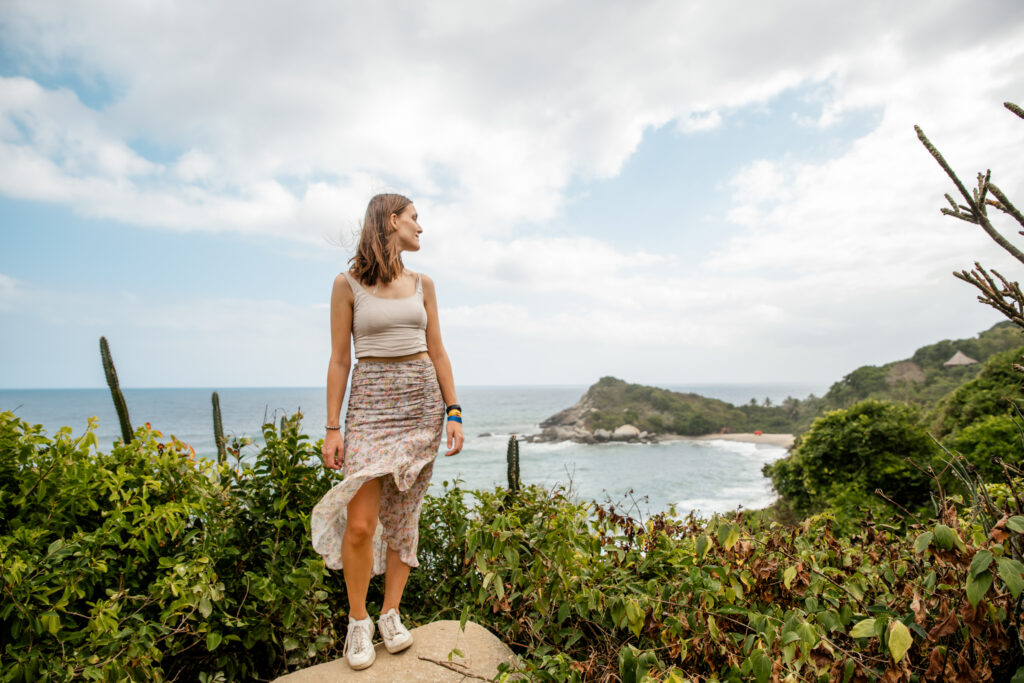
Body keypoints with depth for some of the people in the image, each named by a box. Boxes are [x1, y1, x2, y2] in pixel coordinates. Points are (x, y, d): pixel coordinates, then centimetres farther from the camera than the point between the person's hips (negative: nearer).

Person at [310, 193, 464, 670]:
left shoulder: (422, 285, 10)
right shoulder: (348, 284, 0)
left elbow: (437, 353, 10)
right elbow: (339, 359, -1)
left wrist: (453, 412, 3)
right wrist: (332, 427, -5)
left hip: (422, 399, 4)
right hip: (371, 401, -3)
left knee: (404, 515, 7)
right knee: (360, 522, -9)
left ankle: (391, 613, 22)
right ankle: (358, 621, 14)